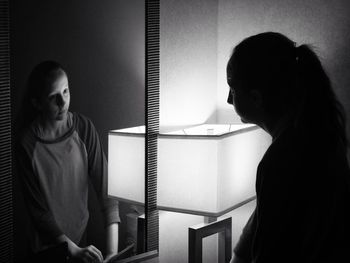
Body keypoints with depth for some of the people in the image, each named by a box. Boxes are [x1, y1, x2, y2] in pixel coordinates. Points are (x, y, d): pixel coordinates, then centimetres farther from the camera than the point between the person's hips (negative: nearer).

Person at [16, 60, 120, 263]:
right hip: (48, 244, -3)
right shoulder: (28, 144, -18)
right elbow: (39, 211, -16)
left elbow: (105, 187, -13)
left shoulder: (84, 128, -11)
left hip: (81, 233, 3)